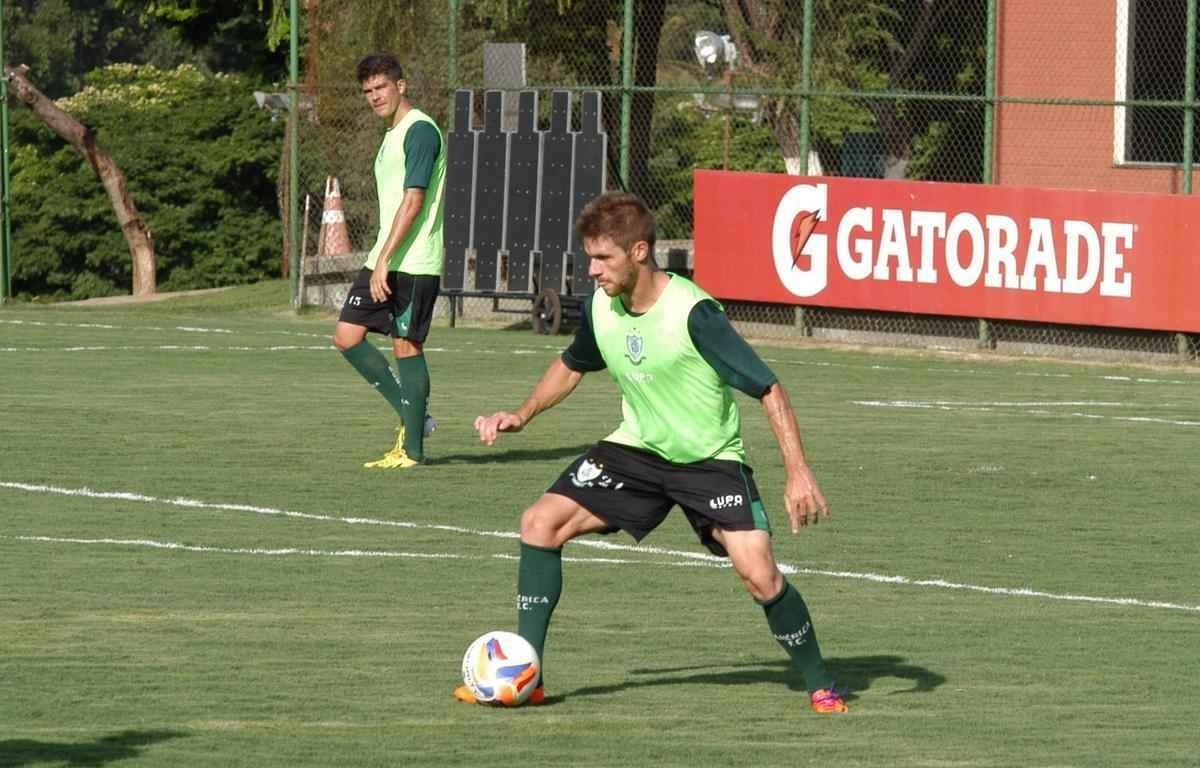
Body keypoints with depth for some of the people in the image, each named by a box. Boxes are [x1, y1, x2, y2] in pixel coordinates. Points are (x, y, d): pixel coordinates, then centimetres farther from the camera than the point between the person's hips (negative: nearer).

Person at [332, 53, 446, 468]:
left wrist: (385, 259, -22)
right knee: (347, 336, 3)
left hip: (414, 264, -9)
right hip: (384, 261, 9)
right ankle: (413, 416, 11)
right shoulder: (392, 136, 18)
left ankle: (411, 449, 1)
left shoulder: (420, 131, -12)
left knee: (407, 345, -5)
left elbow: (413, 202, -19)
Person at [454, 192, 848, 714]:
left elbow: (768, 388, -23)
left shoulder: (693, 313, -26)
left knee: (759, 575, -21)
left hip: (710, 458, -6)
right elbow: (572, 366, 18)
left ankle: (819, 686, 3)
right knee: (541, 522, -10)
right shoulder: (598, 310, -7)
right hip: (637, 449, 6)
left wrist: (799, 473, -30)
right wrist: (522, 416, 5)